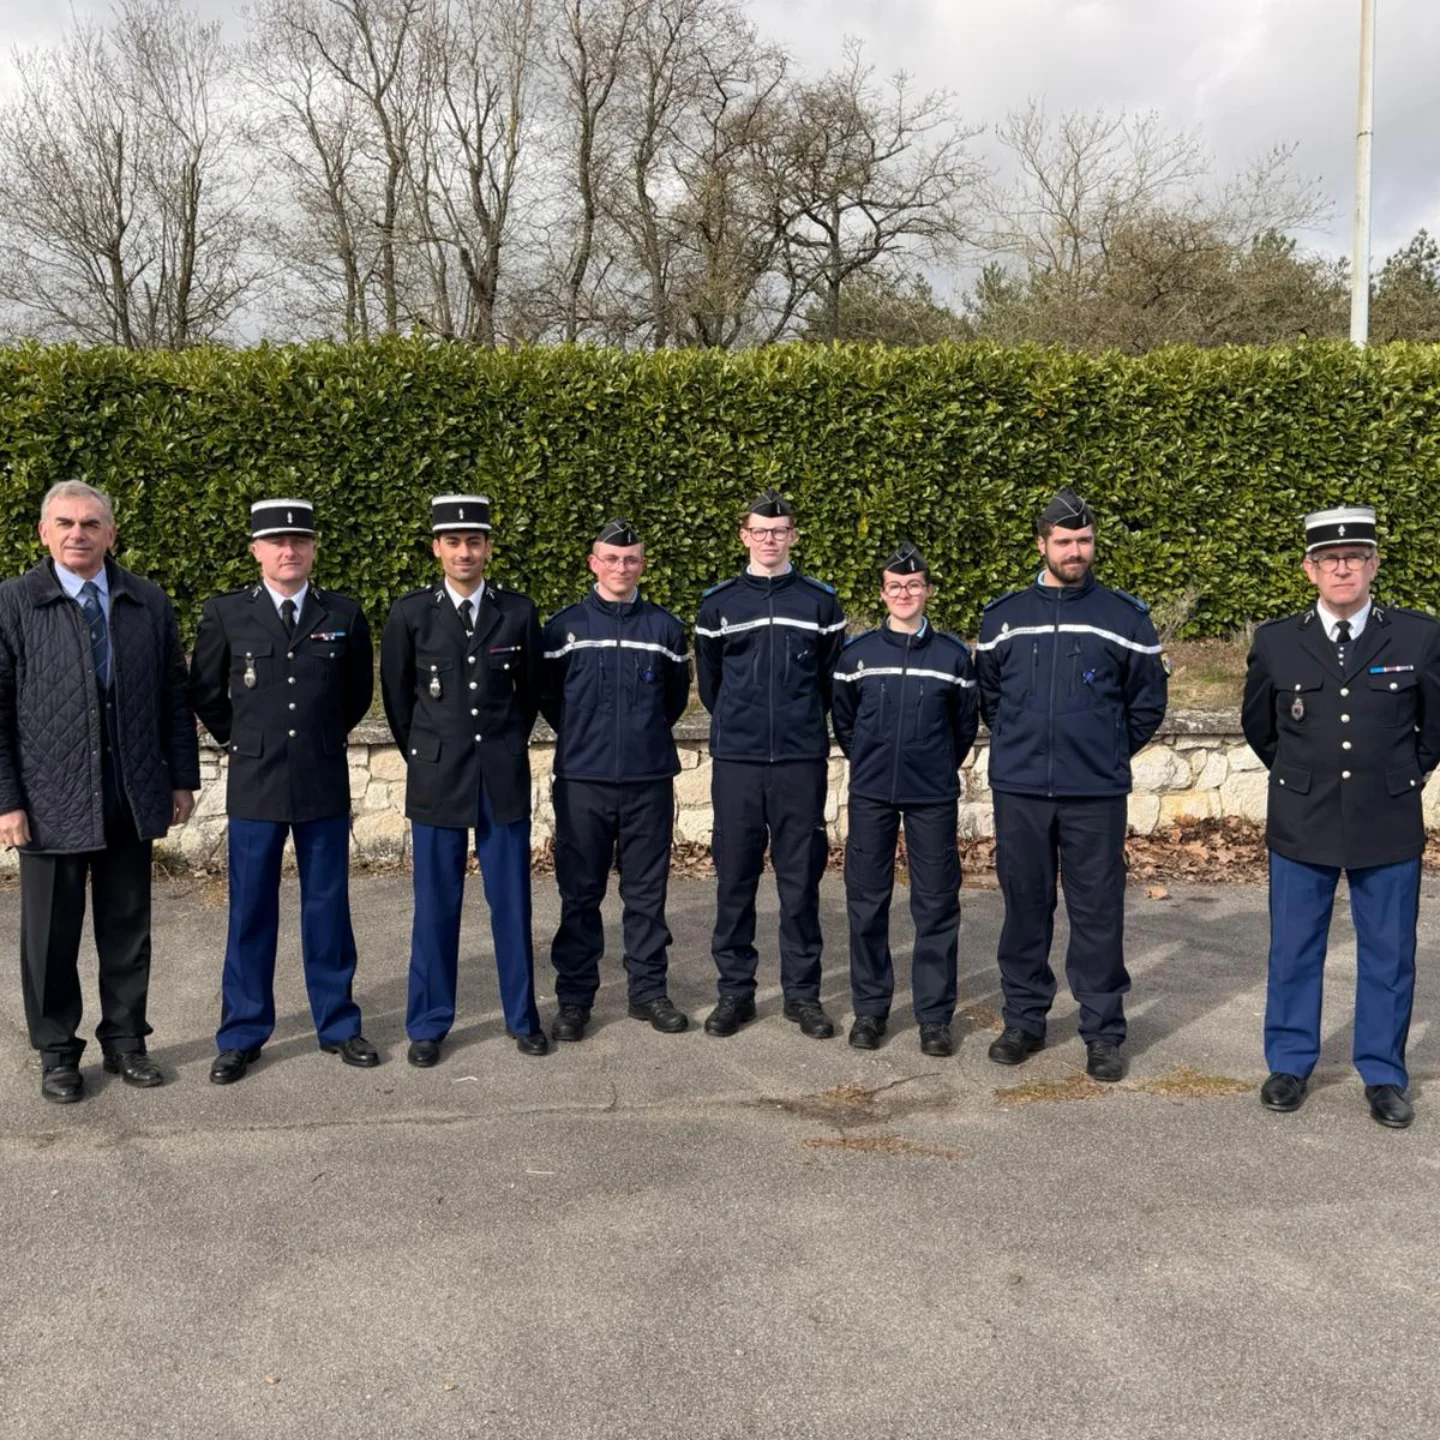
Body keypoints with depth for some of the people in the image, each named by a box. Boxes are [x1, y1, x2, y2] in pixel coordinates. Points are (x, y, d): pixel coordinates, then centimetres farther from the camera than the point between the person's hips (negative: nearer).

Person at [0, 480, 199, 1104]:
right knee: (51, 934, 9)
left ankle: (125, 1041, 27)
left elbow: (173, 695, 8)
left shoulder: (148, 602, 5)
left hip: (132, 797, 3)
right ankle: (56, 1053, 24)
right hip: (52, 801, -2)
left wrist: (182, 777, 6)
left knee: (128, 928, 12)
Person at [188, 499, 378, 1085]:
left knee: (328, 908, 9)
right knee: (250, 913, 6)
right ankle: (242, 1035, 17)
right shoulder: (225, 613, -2)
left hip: (325, 784, 1)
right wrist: (243, 741, 10)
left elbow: (358, 692, 15)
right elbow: (205, 694, 9)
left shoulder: (344, 615, 2)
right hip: (253, 785, -1)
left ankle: (337, 1024, 21)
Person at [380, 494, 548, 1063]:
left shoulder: (518, 611, 1)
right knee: (435, 905, 6)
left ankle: (522, 1016, 21)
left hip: (504, 778, 1)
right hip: (436, 779, -1)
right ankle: (428, 1025, 18)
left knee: (512, 902, 7)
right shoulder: (410, 613, -2)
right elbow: (396, 695, 9)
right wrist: (422, 755, 12)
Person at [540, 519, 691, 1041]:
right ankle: (574, 998, 14)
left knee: (647, 892, 8)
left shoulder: (664, 627, 6)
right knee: (580, 894, 4)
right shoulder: (564, 625, 2)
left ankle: (649, 991, 20)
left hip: (650, 782, 1)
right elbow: (546, 694, 11)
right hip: (582, 782, -1)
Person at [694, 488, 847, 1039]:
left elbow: (834, 677, 12)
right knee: (734, 878, 4)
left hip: (802, 761, 0)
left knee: (801, 879, 3)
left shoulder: (821, 601, 5)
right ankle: (734, 990, 15)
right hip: (735, 761, 1)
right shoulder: (718, 603, 6)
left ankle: (802, 992, 14)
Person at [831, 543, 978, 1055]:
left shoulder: (953, 654, 2)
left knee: (937, 903, 2)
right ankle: (869, 1008, 17)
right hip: (870, 796, 1)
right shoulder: (857, 653, 3)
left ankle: (935, 1015, 11)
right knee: (866, 902, 5)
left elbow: (965, 724, 12)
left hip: (934, 796, 0)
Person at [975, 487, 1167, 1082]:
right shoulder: (1003, 615, 7)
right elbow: (986, 693, 18)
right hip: (1018, 789, 2)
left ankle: (1103, 1032, 14)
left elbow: (1147, 700, 9)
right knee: (1024, 906, 9)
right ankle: (1023, 1020, 22)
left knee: (1098, 912, 3)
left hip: (1096, 794, -1)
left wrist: (1110, 753, 9)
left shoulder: (1125, 616, 2)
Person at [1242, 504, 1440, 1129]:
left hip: (1389, 827, 0)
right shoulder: (1276, 642, -2)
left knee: (1389, 957, 9)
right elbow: (1258, 726, 14)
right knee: (1293, 952, 10)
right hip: (1301, 825, 1)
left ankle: (1384, 1075, 24)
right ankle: (1289, 1064, 25)